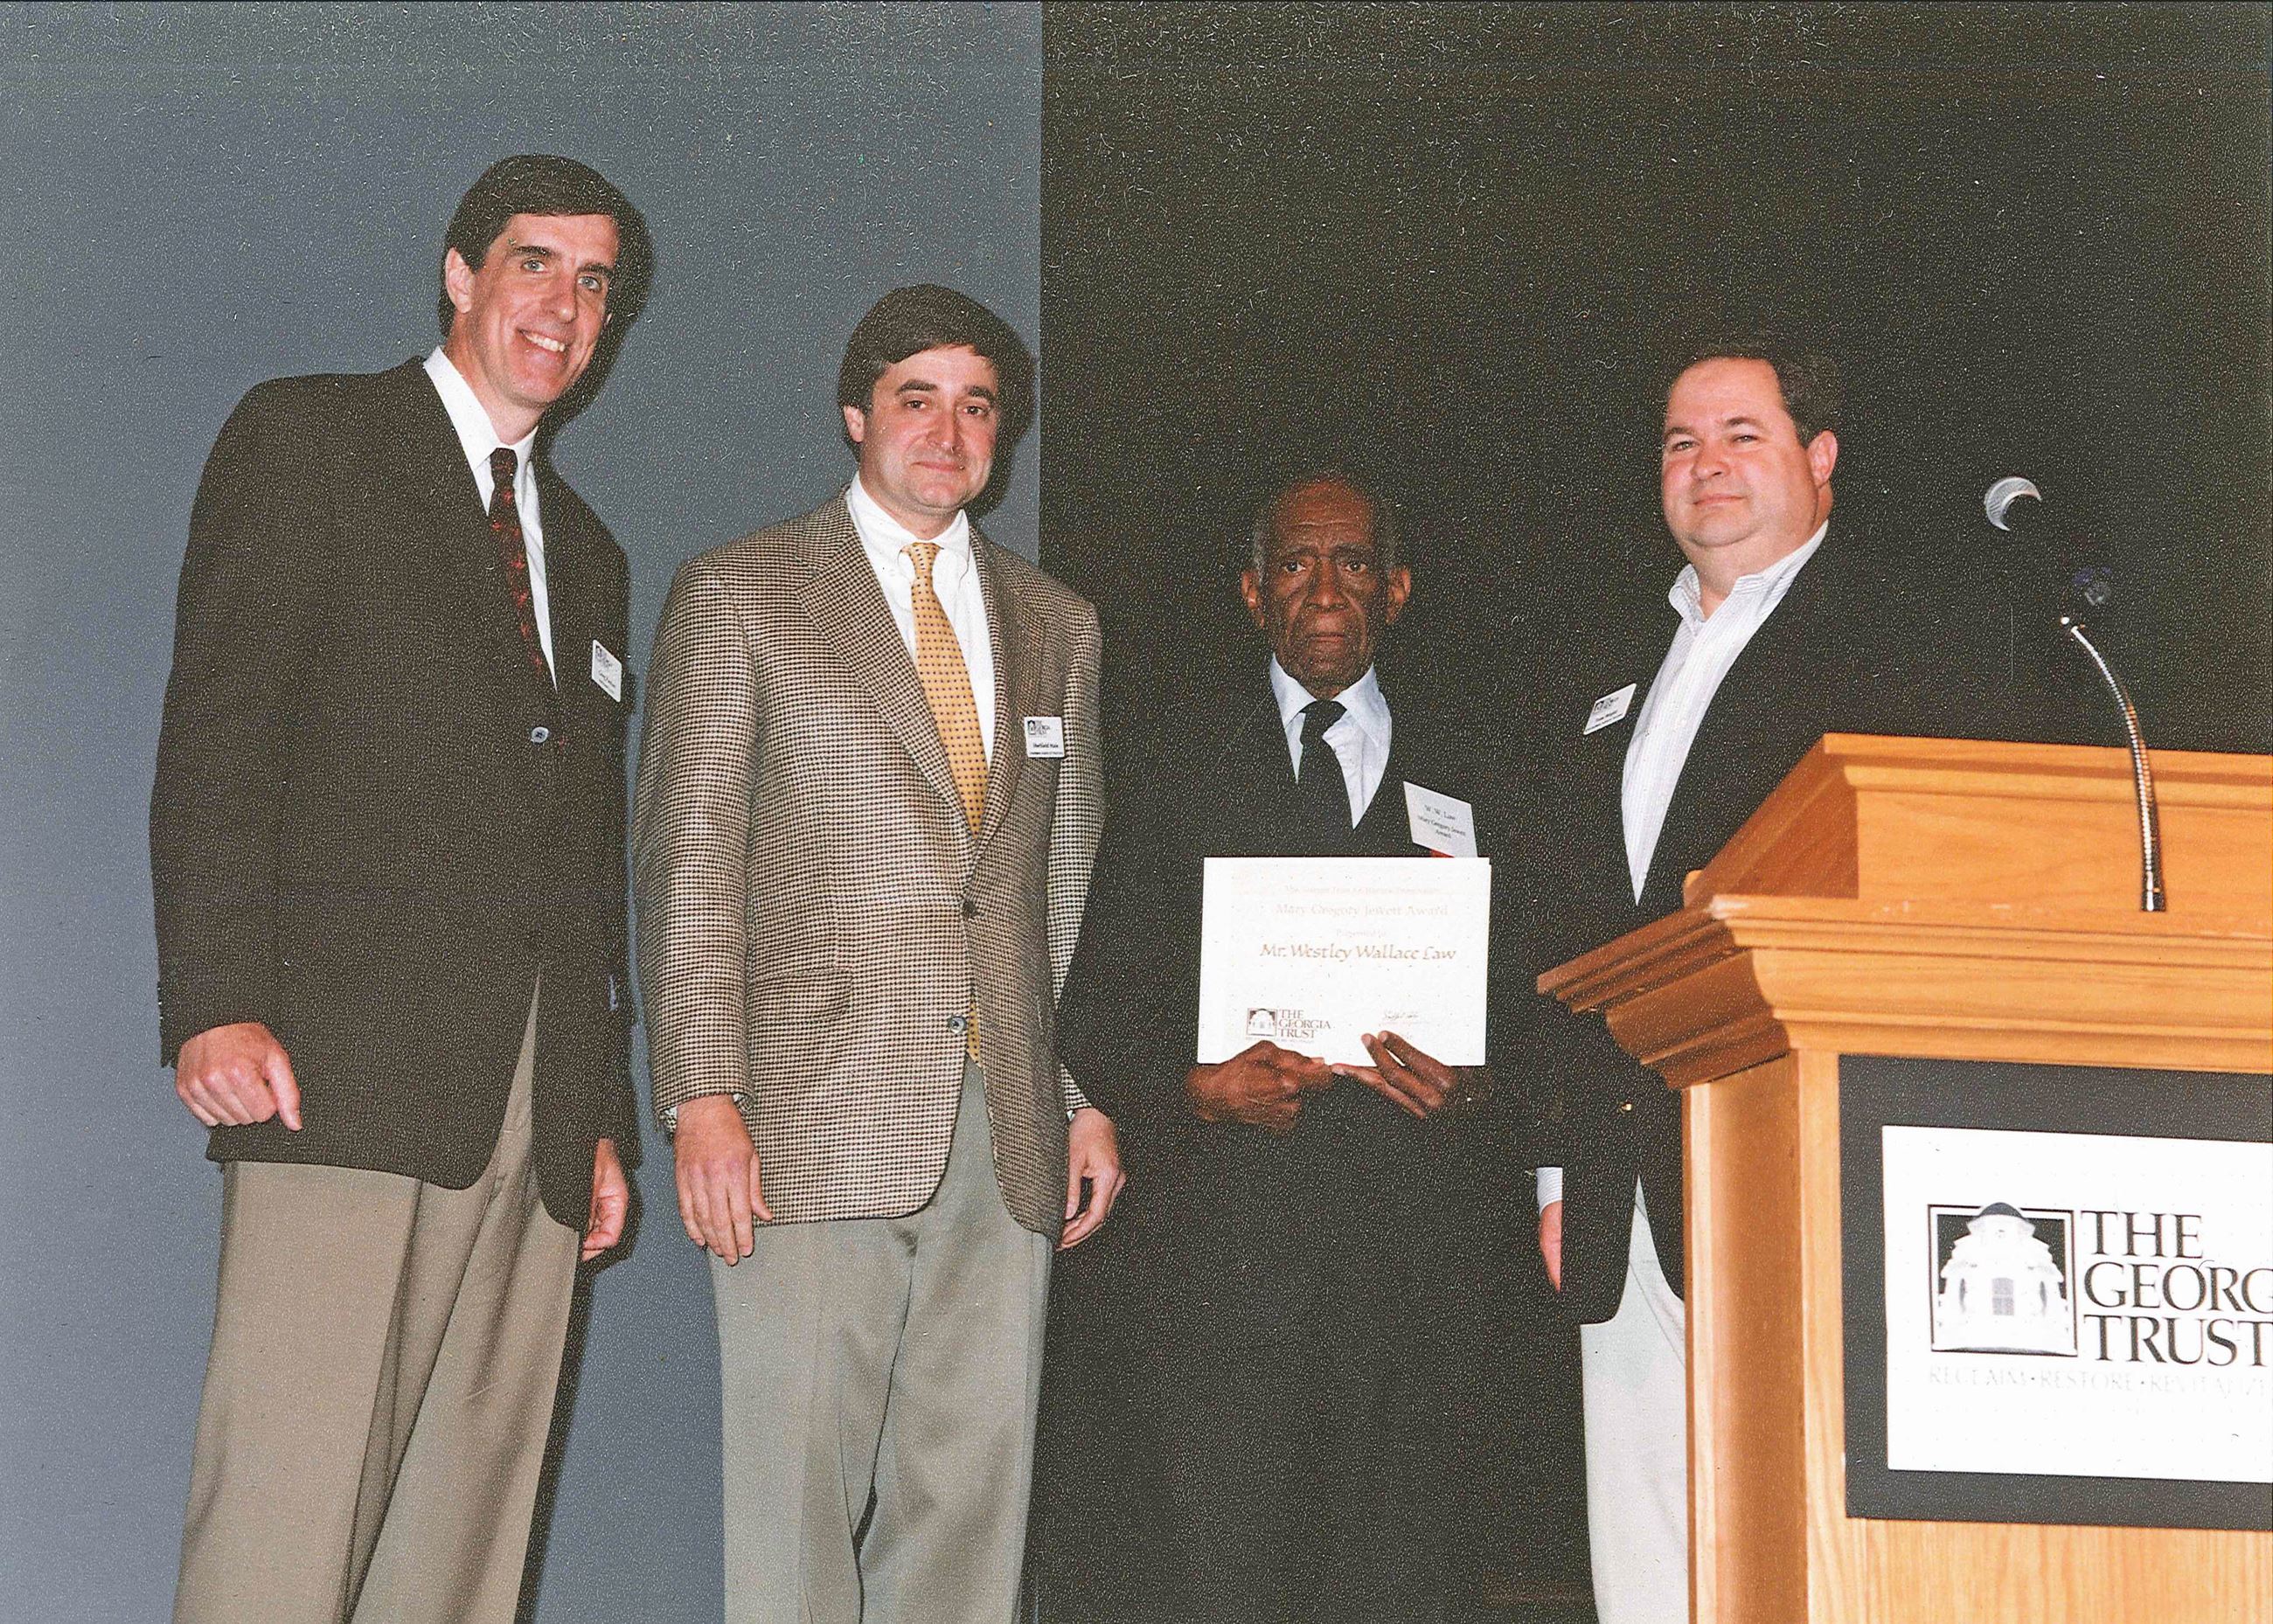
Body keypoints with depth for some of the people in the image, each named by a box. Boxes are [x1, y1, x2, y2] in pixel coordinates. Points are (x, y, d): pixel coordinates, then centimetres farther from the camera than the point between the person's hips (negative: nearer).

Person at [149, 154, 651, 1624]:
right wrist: (217, 1001, -16)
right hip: (348, 1063, -6)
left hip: (537, 1110, 6)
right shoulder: (309, 438, 7)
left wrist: (605, 1115, 18)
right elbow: (215, 727, -4)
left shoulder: (586, 552, 26)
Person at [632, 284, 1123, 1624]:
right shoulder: (737, 595, 5)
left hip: (1008, 1133, 4)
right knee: (798, 1489, -3)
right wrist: (702, 1097, -10)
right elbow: (685, 863, -1)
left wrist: (1091, 1098, 10)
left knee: (972, 1492, 5)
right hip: (813, 1123, -4)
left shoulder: (1057, 624, 18)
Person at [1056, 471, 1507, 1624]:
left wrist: (1470, 1088, -9)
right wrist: (1193, 1090, -12)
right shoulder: (1181, 757, 10)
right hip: (1226, 1233, -1)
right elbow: (1095, 1009, 6)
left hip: (1406, 1252, 1)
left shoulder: (1461, 774, 12)